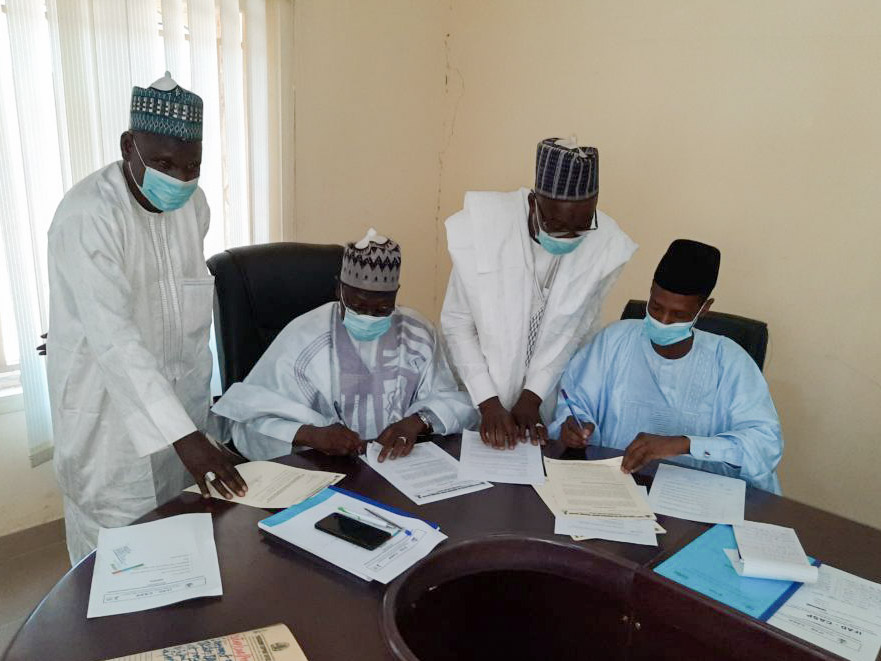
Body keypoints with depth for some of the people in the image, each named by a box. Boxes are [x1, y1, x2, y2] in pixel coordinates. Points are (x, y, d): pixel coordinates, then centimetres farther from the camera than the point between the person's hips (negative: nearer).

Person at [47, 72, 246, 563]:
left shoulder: (193, 202, -2)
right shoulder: (86, 217, -23)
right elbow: (114, 338, -31)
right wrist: (182, 434, -38)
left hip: (182, 399, 6)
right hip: (109, 409, -6)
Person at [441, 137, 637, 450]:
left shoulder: (605, 244, -15)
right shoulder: (483, 228, -19)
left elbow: (575, 331, -6)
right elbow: (457, 323, -11)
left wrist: (532, 398, -10)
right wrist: (488, 403, -16)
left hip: (552, 402, 1)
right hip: (482, 398, -1)